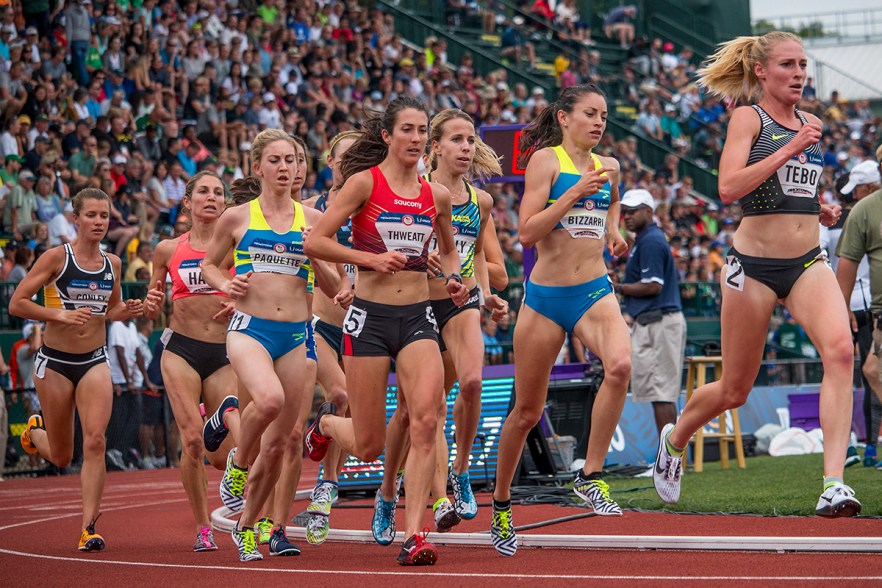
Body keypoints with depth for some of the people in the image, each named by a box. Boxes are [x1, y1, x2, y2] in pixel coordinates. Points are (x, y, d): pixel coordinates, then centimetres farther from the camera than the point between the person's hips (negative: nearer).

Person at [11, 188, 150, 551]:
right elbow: (17, 304, -11)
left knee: (95, 442, -16)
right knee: (60, 457, 9)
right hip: (55, 362, -3)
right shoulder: (56, 257, -10)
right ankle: (35, 431, 46)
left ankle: (89, 527, -12)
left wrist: (126, 312, -1)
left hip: (95, 362, 3)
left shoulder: (112, 264, 4)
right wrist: (61, 315, -22)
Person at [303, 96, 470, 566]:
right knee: (369, 447, 2)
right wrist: (371, 259, -17)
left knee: (426, 421, -18)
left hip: (418, 317, 3)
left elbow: (449, 249, 27)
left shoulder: (437, 195, 8)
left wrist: (454, 278, 7)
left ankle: (413, 534, -14)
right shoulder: (365, 183, -5)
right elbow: (315, 242, -9)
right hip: (370, 316, -3)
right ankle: (326, 423, 38)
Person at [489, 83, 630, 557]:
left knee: (620, 365, -29)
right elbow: (526, 233, -14)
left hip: (595, 292, 3)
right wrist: (575, 193, -21)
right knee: (527, 411, 6)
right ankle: (501, 504, 28)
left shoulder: (607, 167, 10)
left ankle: (590, 475, -17)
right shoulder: (545, 160, -5)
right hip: (546, 296, -3)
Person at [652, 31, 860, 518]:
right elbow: (729, 187, -20)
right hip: (754, 263, -4)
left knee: (840, 350, -25)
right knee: (734, 391, 8)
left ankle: (834, 485, -30)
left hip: (808, 263, 4)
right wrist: (790, 149, -22)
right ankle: (675, 438, 42)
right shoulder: (748, 118, -5)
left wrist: (824, 211, 11)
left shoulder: (810, 125, 14)